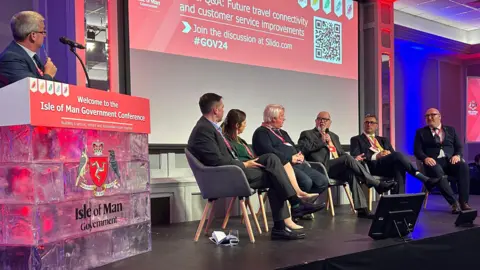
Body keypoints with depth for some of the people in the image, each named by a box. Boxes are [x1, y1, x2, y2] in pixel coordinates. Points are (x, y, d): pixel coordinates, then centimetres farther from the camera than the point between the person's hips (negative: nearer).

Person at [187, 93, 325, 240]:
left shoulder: (209, 127, 16)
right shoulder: (203, 130, -16)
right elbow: (217, 161, -23)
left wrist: (243, 163, 2)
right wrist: (244, 165, -12)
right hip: (224, 177, -10)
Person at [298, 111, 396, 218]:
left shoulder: (334, 136, 31)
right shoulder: (307, 134, 12)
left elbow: (342, 154, 28)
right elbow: (302, 149, -6)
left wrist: (353, 159, 6)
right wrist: (322, 141, -7)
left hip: (338, 168, 6)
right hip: (322, 167, -5)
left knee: (351, 173, -29)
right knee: (348, 158, -30)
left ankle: (362, 208, -34)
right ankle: (378, 184, -27)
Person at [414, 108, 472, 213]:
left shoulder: (450, 130, 21)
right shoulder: (421, 132, 15)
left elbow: (459, 146, 14)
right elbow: (417, 150, 4)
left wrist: (457, 155, -9)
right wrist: (425, 158, -17)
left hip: (450, 160, 2)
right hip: (434, 162, -2)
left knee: (463, 166, -32)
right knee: (437, 171, -38)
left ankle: (464, 202, -29)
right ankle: (454, 203, -35)